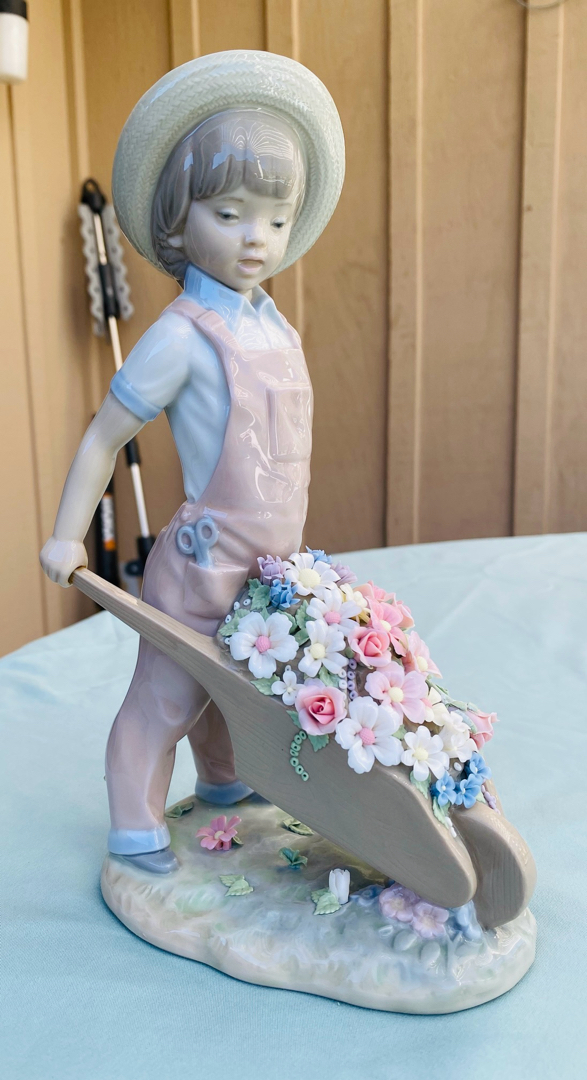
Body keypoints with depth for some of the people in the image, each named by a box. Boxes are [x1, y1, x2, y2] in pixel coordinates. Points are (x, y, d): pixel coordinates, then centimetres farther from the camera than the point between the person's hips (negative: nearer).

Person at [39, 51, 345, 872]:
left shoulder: (277, 327, 6)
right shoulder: (182, 336, -17)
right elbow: (104, 436, -12)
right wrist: (67, 536, -9)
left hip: (271, 566, 7)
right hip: (204, 564, -7)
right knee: (165, 696, 6)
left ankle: (221, 782, 47)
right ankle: (134, 825, 25)